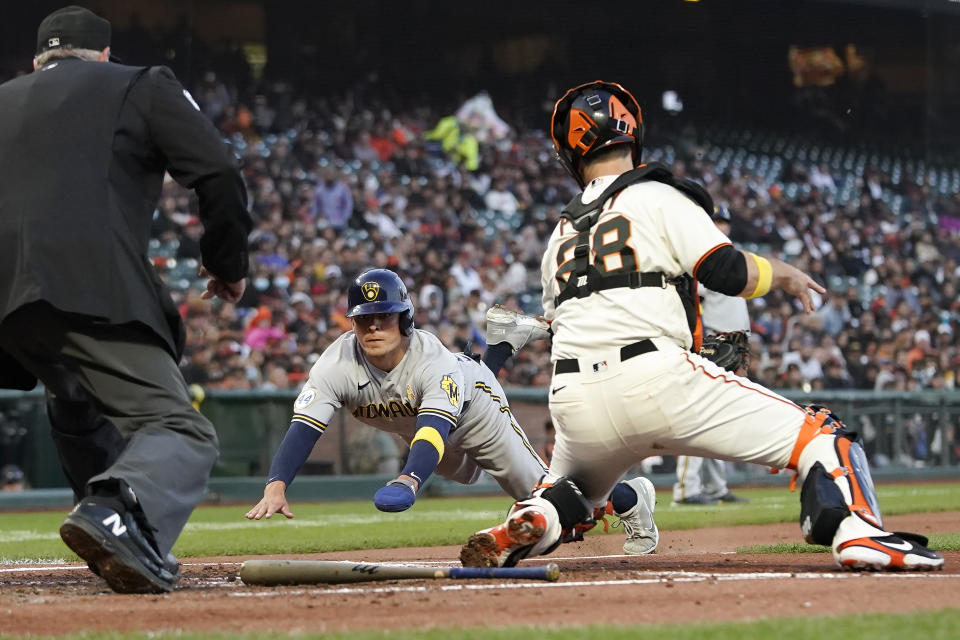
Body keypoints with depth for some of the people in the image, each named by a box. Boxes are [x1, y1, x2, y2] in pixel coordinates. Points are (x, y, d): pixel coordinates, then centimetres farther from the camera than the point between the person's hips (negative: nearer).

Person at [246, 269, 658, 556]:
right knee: (466, 472, 36)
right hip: (417, 426, 5)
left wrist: (408, 481, -81)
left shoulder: (434, 361, -45)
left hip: (476, 409, -5)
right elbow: (302, 429, -45)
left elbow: (435, 429, -60)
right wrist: (276, 486, -64)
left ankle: (630, 500, 27)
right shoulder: (336, 366, -36)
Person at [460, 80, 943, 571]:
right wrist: (782, 273, 13)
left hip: (574, 403, 5)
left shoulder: (561, 233, 22)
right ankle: (856, 531, -27)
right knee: (818, 436, 0)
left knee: (573, 489, 34)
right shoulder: (658, 198, 7)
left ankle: (525, 524, 1)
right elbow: (726, 272, -5)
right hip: (655, 381, -5)